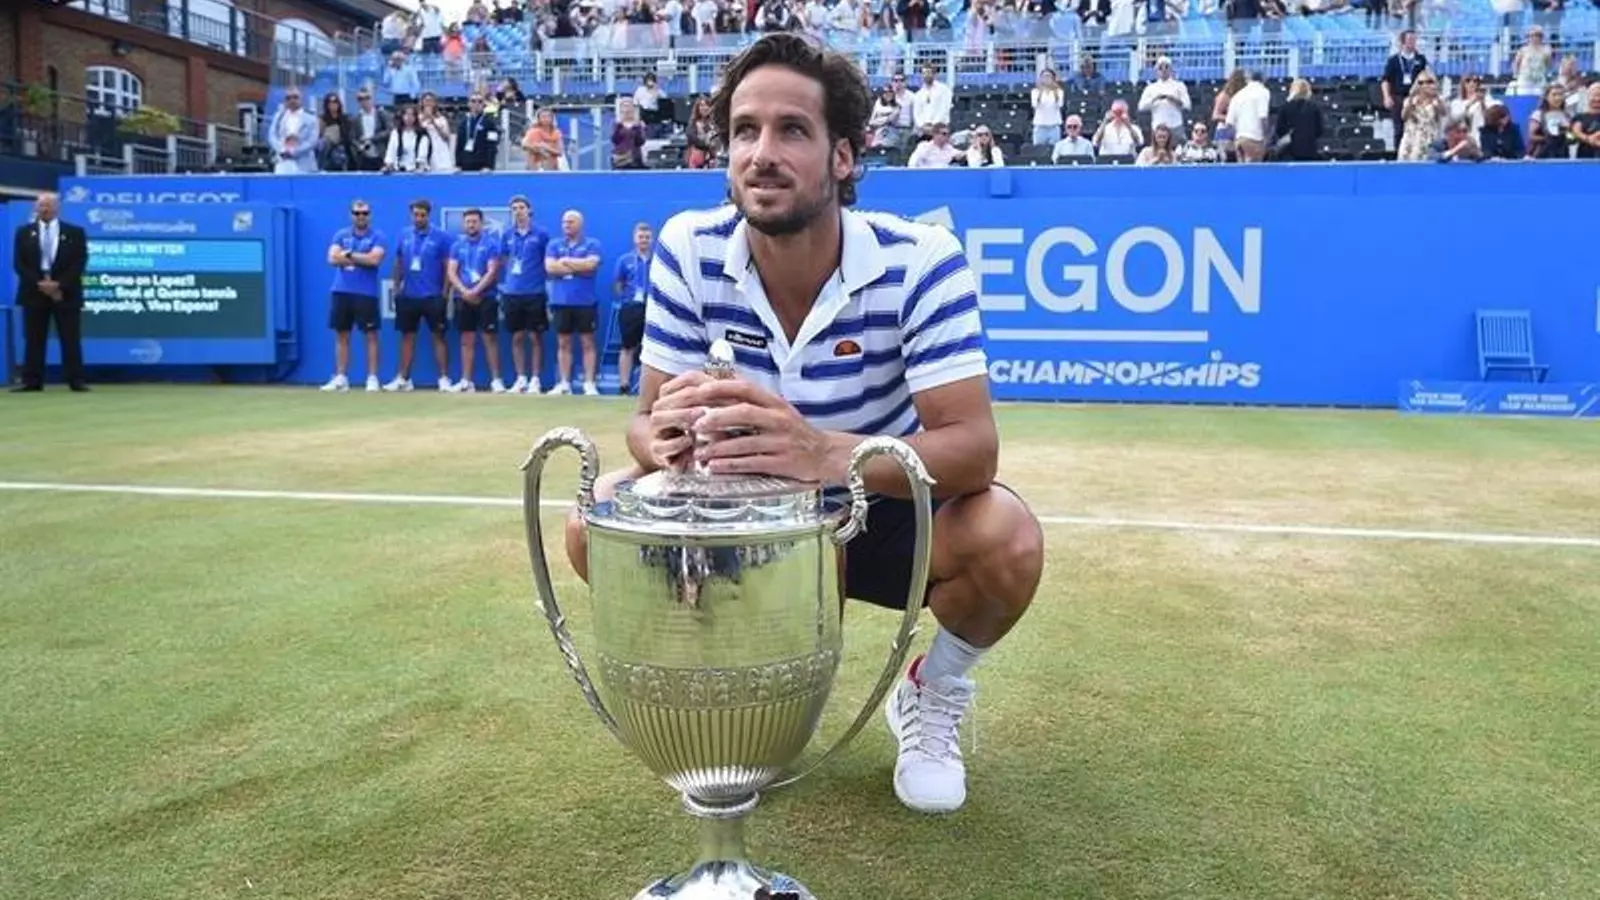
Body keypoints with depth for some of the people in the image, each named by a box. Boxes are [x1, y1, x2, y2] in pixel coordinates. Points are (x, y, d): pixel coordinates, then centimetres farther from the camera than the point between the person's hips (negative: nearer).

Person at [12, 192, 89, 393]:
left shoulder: (75, 232, 5)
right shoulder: (24, 232, 10)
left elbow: (80, 263, -3)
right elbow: (18, 264, 2)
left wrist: (60, 284, -15)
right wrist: (38, 284, -13)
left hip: (66, 293, -1)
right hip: (34, 292, 2)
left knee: (71, 340, -1)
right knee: (33, 340, 2)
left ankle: (76, 381, 1)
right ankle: (31, 381, 4)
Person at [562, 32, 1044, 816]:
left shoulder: (918, 260, -25)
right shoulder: (688, 250, -17)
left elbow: (972, 446, -33)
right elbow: (647, 418, -15)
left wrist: (826, 452, -53)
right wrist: (670, 437, -42)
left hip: (886, 512, -2)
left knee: (1007, 538, -32)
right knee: (597, 523, -19)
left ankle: (934, 694, 4)